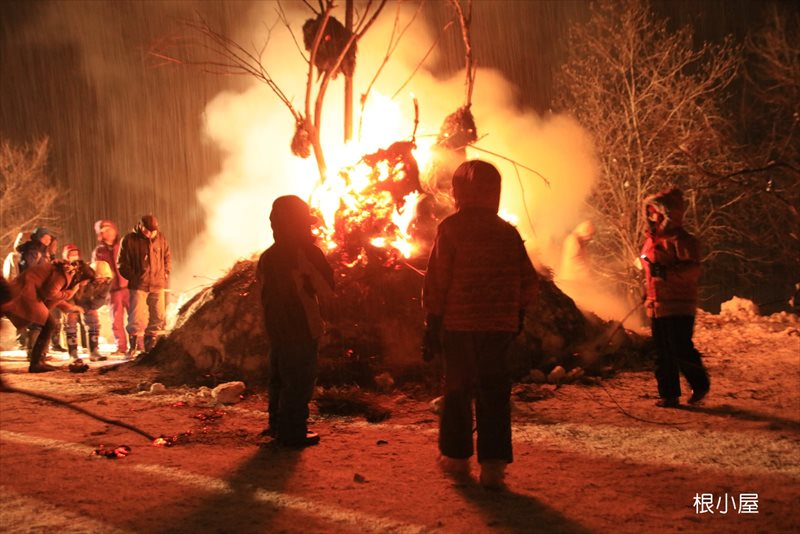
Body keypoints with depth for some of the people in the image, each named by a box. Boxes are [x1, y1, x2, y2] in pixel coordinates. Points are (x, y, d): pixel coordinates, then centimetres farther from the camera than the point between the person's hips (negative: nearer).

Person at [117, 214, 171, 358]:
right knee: (136, 318, -8)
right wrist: (133, 278, -4)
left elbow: (167, 258, 16)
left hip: (158, 285, 4)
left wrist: (165, 275, 7)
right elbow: (122, 263, 1)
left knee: (158, 317, 6)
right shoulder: (129, 240, -4)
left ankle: (150, 346, 18)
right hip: (138, 286, -4)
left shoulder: (161, 239, 5)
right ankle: (132, 347, 0)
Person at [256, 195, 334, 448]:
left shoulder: (267, 257, 6)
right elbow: (327, 291, -11)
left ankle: (278, 424, 26)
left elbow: (264, 288, 13)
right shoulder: (306, 254, -14)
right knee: (300, 382, 0)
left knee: (280, 377, 17)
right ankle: (293, 432, 3)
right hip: (301, 329, -7)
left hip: (276, 329, 7)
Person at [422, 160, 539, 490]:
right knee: (495, 392, 5)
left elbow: (437, 280, -7)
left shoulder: (450, 228, -5)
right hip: (500, 326, 2)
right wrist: (518, 313, 20)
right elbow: (529, 281, 6)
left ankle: (456, 456, 21)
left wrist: (432, 323, -1)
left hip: (458, 325, -2)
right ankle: (493, 464, 0)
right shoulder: (508, 232, 5)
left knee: (456, 389, 12)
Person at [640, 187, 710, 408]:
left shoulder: (682, 240, -10)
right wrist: (648, 294, 26)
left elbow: (693, 270, -21)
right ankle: (669, 394, 15)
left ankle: (700, 383, 17)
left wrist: (667, 272, -32)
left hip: (679, 307, -8)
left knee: (682, 351, -7)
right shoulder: (652, 240, 15)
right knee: (663, 355, 8)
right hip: (657, 306, 8)